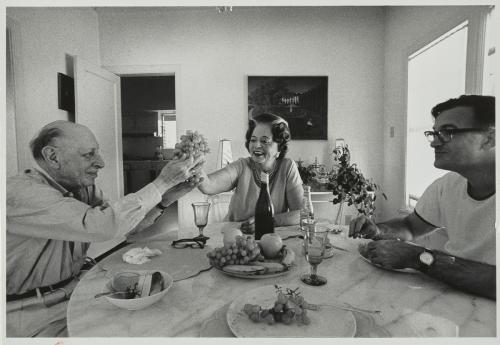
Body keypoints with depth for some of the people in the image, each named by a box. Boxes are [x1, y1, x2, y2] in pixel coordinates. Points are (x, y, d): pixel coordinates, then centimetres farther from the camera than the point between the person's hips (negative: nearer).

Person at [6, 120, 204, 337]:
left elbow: (129, 224, 1)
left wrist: (169, 195, -15)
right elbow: (102, 226, -36)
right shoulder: (19, 192, -25)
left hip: (76, 289, 7)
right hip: (32, 314, -7)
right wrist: (161, 183, -28)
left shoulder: (83, 188, 0)